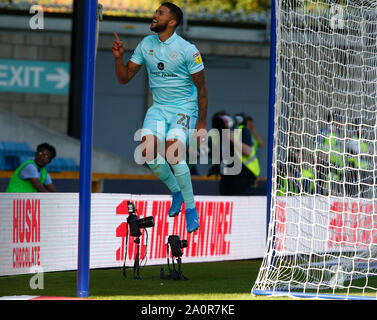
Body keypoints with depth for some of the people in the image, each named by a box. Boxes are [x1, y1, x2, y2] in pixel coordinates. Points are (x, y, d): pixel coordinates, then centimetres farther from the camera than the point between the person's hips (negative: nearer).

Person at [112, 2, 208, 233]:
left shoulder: (187, 49, -13)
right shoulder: (146, 45, 3)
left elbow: (202, 88, -7)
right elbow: (124, 78, 7)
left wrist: (201, 124, -9)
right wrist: (118, 57, -12)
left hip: (185, 108, -5)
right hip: (159, 108, 5)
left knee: (172, 154, -26)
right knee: (148, 151, -19)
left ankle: (191, 207, -7)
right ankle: (176, 191, 9)